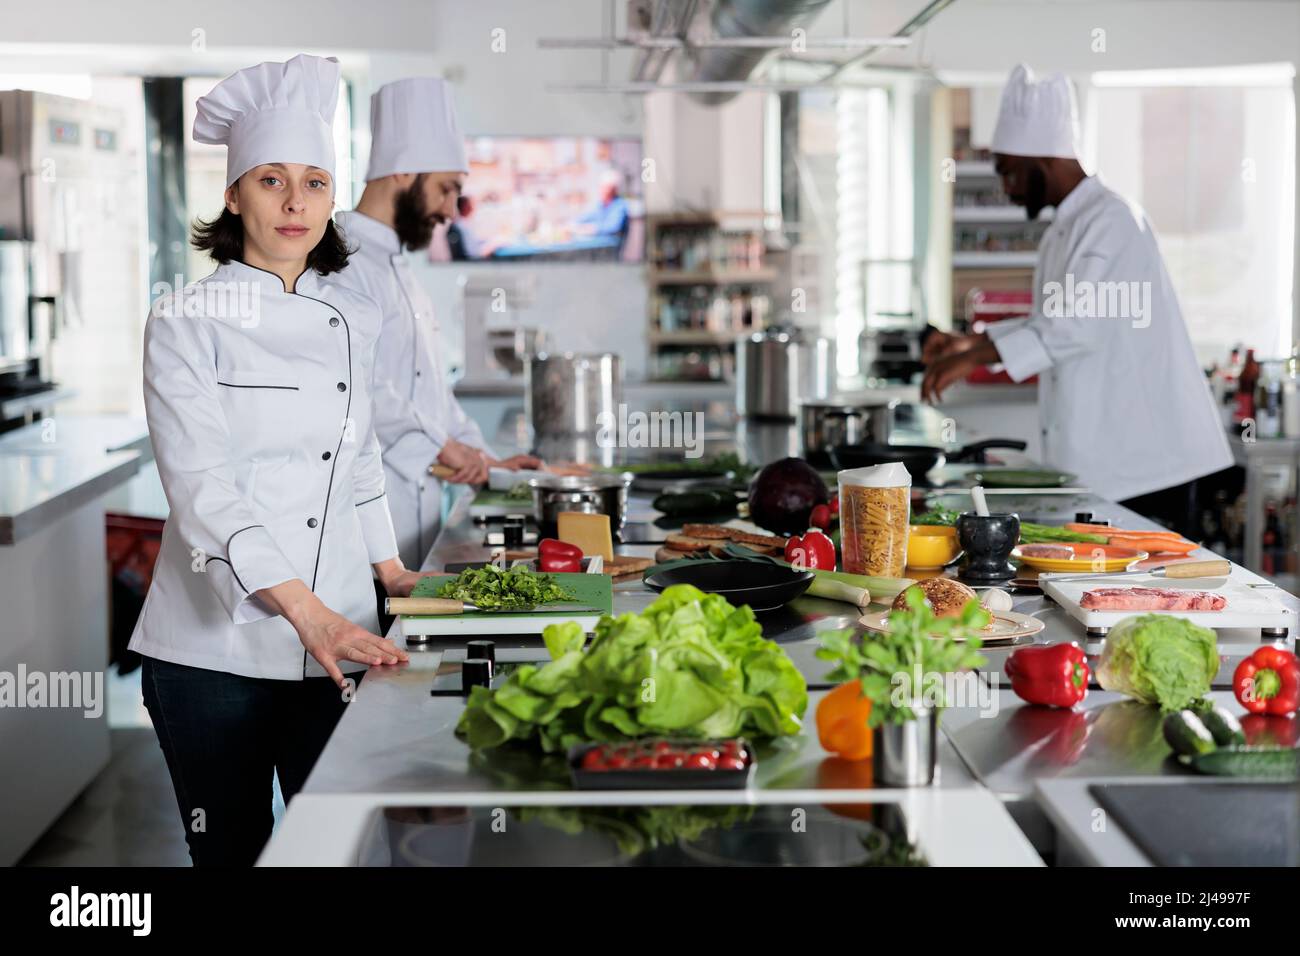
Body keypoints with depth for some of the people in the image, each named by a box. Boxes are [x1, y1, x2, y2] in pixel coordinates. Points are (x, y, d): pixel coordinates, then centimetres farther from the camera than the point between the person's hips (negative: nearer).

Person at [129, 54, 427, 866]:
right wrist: (307, 611, -28)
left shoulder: (356, 321, 9)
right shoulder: (187, 321, -6)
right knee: (231, 850, 7)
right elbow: (203, 487, -18)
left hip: (337, 641, 4)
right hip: (214, 642, -4)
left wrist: (389, 571, 16)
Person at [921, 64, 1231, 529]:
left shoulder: (1112, 220, -15)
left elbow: (1077, 324, -26)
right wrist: (973, 341, 14)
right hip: (1097, 462, 10)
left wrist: (975, 357, -29)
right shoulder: (1066, 226, 18)